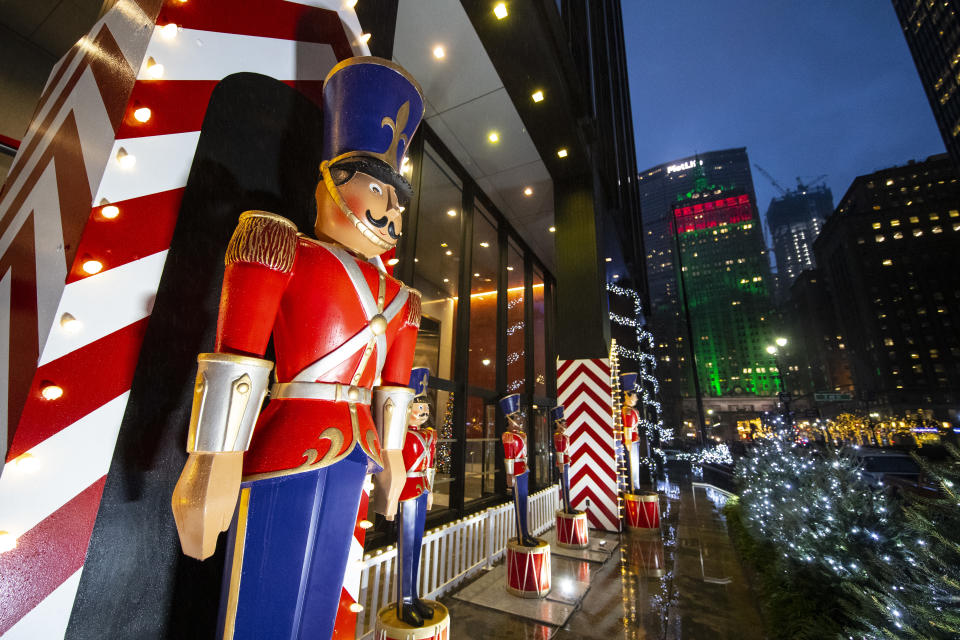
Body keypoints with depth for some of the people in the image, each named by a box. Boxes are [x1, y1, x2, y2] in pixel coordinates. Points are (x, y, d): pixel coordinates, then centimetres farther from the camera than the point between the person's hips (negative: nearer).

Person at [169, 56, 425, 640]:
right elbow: (234, 367, -10)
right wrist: (216, 467, -13)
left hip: (352, 456, 6)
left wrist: (389, 457, 17)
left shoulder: (395, 297, 14)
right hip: (290, 452, -6)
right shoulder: (283, 251, -2)